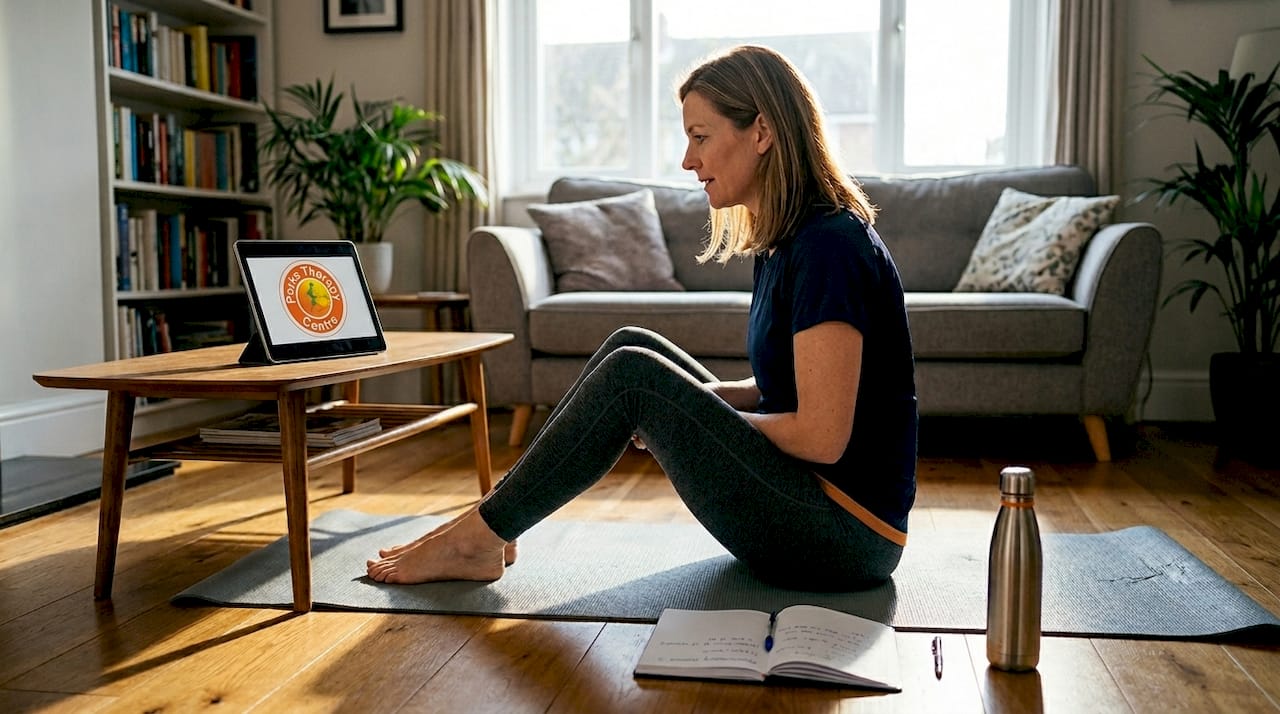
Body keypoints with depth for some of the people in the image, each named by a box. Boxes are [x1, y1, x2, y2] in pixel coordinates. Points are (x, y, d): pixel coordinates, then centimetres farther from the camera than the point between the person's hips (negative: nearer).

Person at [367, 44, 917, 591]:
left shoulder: (829, 244, -19)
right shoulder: (780, 243, 10)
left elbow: (822, 437, -24)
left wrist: (694, 415, -10)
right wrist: (699, 395, -2)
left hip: (846, 537, -9)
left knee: (632, 374, -17)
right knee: (633, 345, 2)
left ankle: (477, 537, -4)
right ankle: (493, 524, 4)